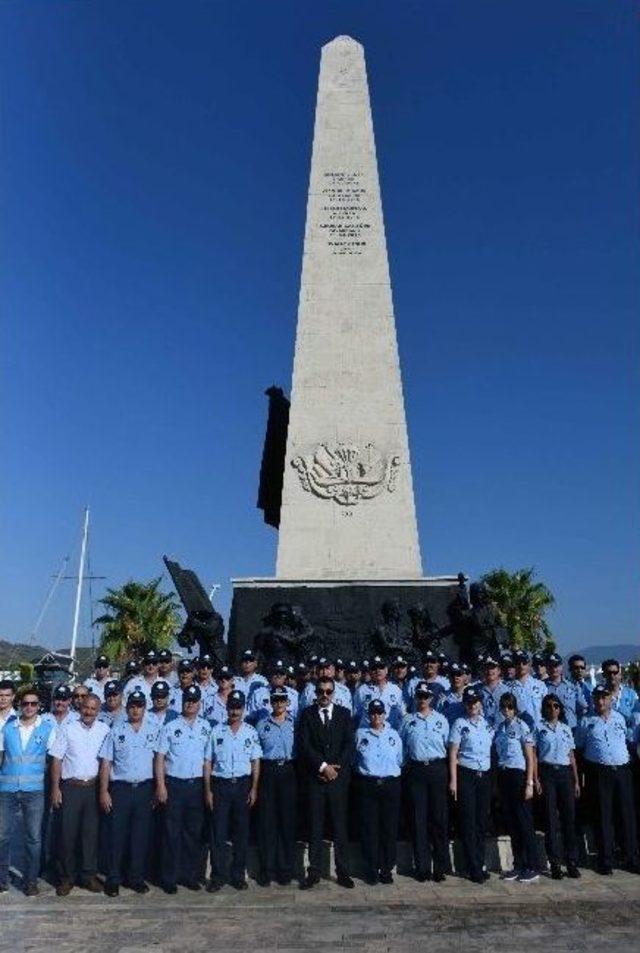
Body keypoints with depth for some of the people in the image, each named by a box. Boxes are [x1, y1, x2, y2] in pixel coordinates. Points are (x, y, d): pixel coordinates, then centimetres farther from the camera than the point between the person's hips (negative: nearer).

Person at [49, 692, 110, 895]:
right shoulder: (67, 730, -1)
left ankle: (89, 875, 19)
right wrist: (55, 788, -6)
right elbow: (57, 760, 0)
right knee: (68, 832, 3)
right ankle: (66, 876, 18)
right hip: (70, 787, -1)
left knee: (91, 832, 7)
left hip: (94, 787, 1)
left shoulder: (105, 731, 2)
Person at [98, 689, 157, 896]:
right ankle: (113, 879, 16)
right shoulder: (116, 730, 1)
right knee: (117, 834, 3)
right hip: (120, 788, -1)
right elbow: (106, 762, 1)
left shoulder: (154, 730, 3)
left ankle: (137, 877, 20)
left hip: (144, 788, 1)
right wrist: (103, 791, -4)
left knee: (141, 835, 7)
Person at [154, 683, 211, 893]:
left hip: (197, 784, 3)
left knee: (194, 832, 10)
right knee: (172, 832, 3)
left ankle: (190, 875, 22)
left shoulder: (206, 727, 4)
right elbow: (159, 757, -4)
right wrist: (160, 785, -10)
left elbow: (208, 757, 8)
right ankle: (169, 877, 14)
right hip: (174, 784, -3)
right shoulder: (170, 727, -4)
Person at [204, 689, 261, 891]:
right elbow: (207, 761, 1)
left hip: (243, 784, 1)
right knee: (218, 831, 2)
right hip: (220, 784, -1)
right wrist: (208, 790, -2)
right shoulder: (216, 731, -1)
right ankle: (217, 876, 15)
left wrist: (254, 788, -1)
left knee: (241, 831, 7)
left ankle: (238, 875, 20)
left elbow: (256, 762, 5)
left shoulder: (251, 732, 2)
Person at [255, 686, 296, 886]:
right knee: (267, 820, 2)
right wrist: (256, 778, 2)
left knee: (288, 820, 3)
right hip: (268, 772, 1)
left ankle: (286, 869, 16)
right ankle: (267, 868, 14)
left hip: (288, 772, 0)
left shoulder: (295, 723, 4)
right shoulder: (261, 725, 7)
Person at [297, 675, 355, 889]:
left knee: (340, 825, 5)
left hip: (339, 776, 1)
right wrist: (323, 766, -11)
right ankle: (314, 873, 13)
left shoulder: (344, 713, 7)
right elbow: (304, 745, -4)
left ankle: (343, 872, 14)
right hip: (315, 777, -1)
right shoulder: (307, 714, 3)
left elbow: (349, 744, 1)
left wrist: (335, 768, -8)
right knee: (315, 827, 4)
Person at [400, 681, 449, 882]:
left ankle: (441, 867, 13)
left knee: (439, 817, 3)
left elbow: (448, 745, 6)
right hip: (416, 770, 0)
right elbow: (402, 747, 10)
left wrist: (450, 774, 3)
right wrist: (406, 768, 3)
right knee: (419, 818, 4)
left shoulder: (441, 720, 6)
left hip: (437, 769, 0)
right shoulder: (408, 721, 7)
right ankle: (422, 867, 13)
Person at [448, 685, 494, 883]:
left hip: (485, 775, 4)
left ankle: (481, 864, 21)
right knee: (468, 821, 0)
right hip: (466, 775, -4)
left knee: (482, 821, 9)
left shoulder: (488, 724, 7)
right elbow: (453, 753, -5)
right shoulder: (459, 724, -4)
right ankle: (474, 868, 8)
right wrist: (453, 780, -10)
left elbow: (493, 749, 10)